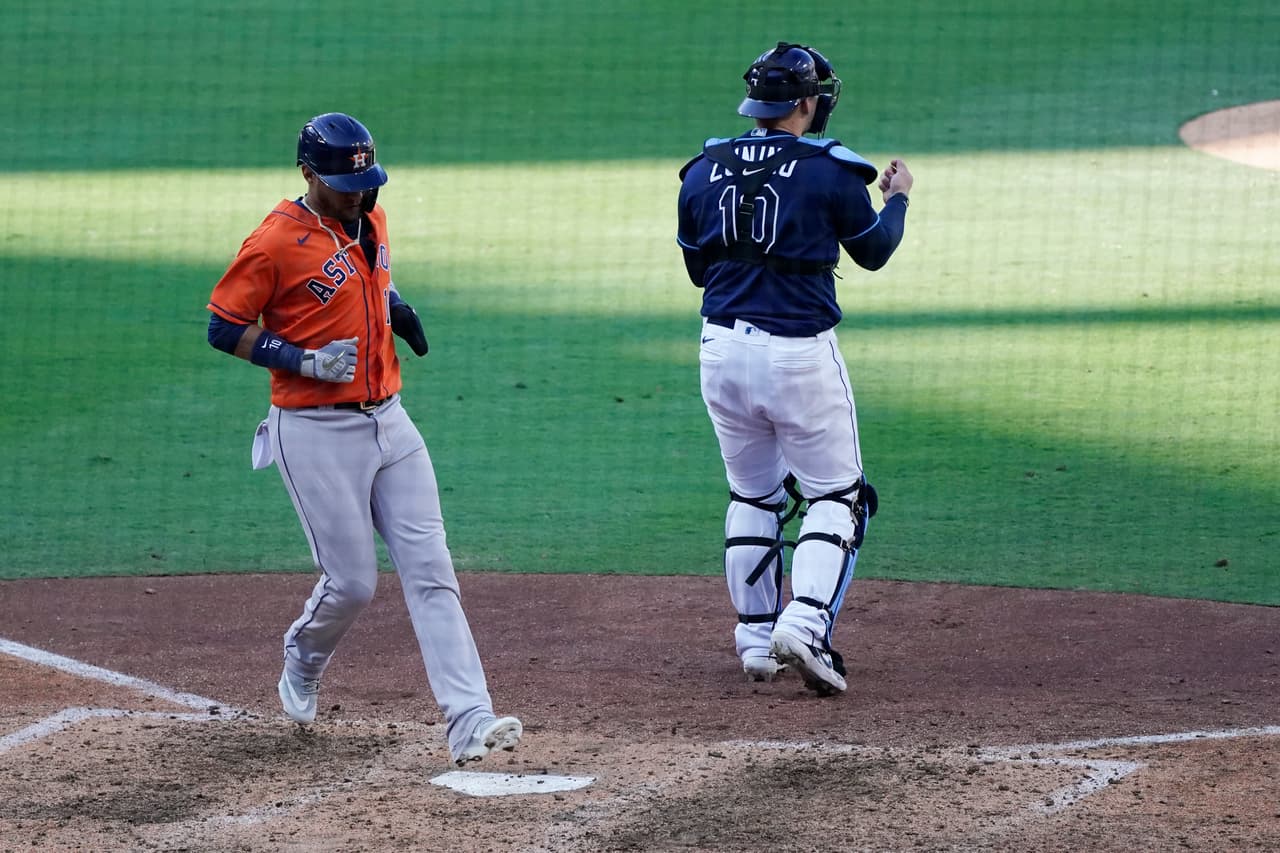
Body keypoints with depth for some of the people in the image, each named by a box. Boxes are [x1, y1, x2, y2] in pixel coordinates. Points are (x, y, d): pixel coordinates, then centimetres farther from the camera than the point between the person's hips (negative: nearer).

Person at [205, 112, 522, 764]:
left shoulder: (369, 218, 9)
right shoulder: (277, 241, -14)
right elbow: (225, 328, -11)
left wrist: (396, 307, 7)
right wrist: (306, 361, -20)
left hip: (387, 422, 6)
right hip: (316, 433, -6)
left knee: (430, 570, -4)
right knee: (351, 582, -3)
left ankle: (470, 722, -10)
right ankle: (302, 667, 30)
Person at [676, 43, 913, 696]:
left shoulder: (704, 171, 5)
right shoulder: (830, 171, -7)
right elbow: (873, 252, 8)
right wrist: (896, 199, 26)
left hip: (723, 349, 4)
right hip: (799, 353, -4)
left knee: (753, 496, 20)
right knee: (836, 497, 6)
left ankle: (757, 640, 18)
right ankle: (804, 626, -14)